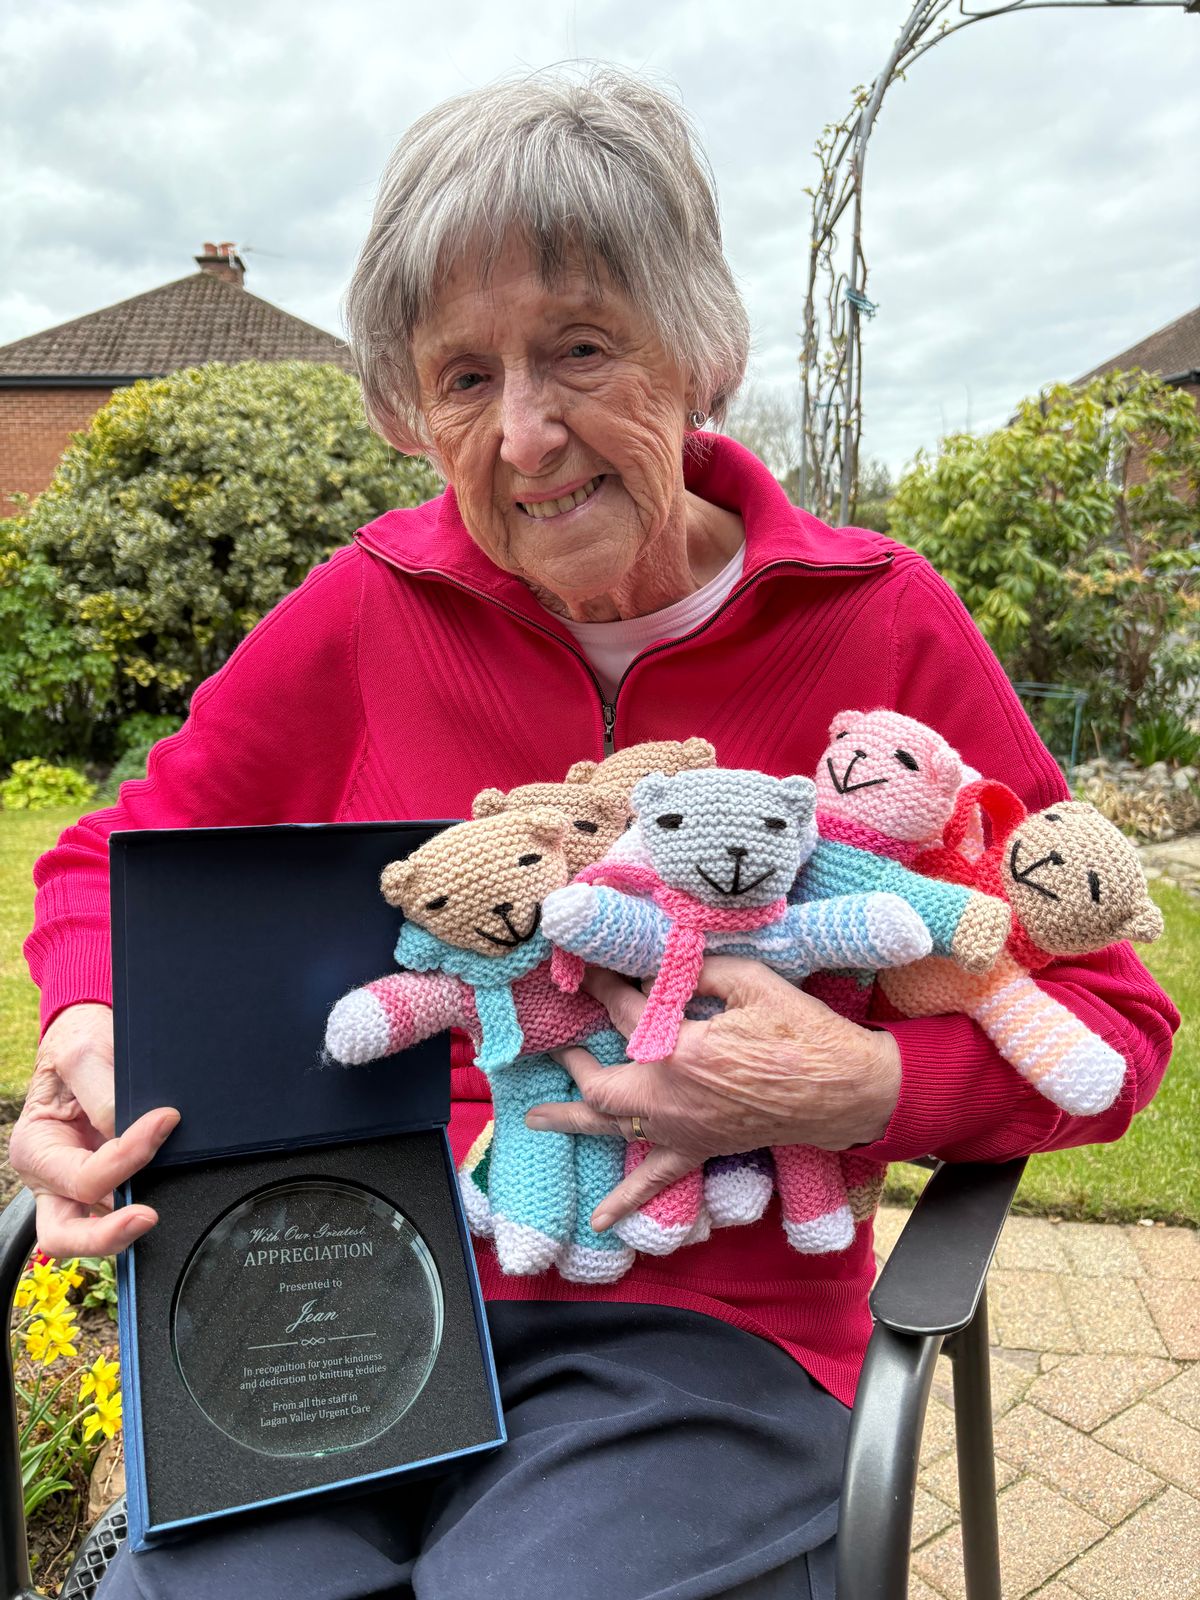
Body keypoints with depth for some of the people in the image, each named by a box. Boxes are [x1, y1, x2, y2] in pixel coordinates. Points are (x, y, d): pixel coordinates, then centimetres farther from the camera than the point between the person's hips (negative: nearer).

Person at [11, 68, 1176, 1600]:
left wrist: (874, 1089, -18)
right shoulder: (372, 607, -1)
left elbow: (1106, 1012, 1)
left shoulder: (884, 625, -4)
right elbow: (123, 857, 10)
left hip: (703, 1320, 0)